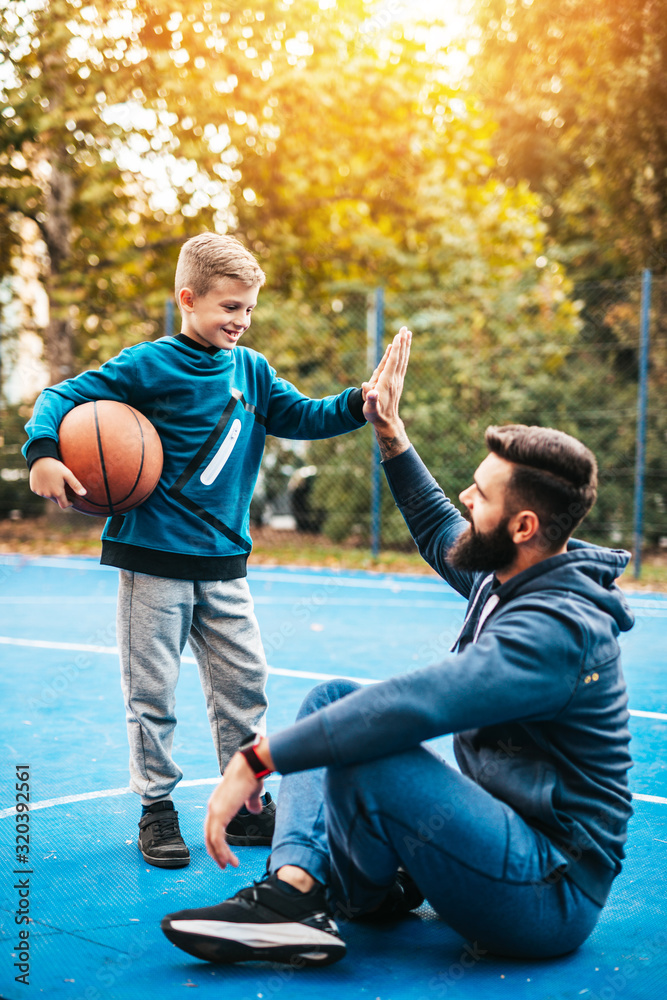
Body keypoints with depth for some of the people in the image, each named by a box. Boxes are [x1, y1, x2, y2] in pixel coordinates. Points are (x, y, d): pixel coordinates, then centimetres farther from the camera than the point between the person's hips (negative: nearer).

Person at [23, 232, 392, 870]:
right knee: (152, 690, 3)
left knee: (244, 683, 9)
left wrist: (359, 404, -8)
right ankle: (156, 809, 19)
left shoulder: (252, 370, 8)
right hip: (154, 556, -5)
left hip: (224, 561, 5)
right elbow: (64, 396, -7)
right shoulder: (149, 364, -8)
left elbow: (303, 417, 10)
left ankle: (246, 806, 23)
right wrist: (42, 450, -25)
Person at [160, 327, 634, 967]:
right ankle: (297, 884, -11)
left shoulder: (557, 629, -26)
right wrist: (391, 436, 20)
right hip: (508, 827, 10)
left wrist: (257, 759, -36)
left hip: (548, 899, -10)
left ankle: (359, 898, -5)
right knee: (331, 699, 6)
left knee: (366, 753, -32)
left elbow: (418, 704, -38)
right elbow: (440, 533, 26)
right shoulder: (506, 575, 4)